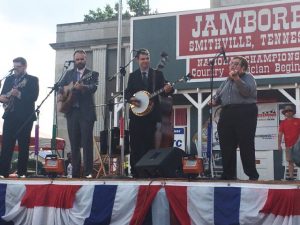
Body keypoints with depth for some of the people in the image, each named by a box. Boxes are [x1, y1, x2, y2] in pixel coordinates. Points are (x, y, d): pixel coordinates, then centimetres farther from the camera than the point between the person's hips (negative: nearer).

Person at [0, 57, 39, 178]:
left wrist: (19, 94, -23)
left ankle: (22, 172, 5)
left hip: (25, 117, -4)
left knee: (23, 146, 0)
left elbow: (34, 97, -11)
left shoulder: (32, 80, 2)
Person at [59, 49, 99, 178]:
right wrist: (62, 91, -6)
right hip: (72, 112, 4)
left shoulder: (92, 74, 3)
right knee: (74, 143, 5)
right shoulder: (69, 73, 17)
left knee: (87, 142, -7)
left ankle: (88, 172, -5)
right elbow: (60, 86, 16)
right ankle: (75, 172, 11)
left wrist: (82, 87, -34)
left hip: (86, 112, -4)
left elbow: (93, 88, -14)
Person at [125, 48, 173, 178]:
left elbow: (163, 91, -1)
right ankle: (135, 171, 8)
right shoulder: (133, 76, 10)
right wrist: (131, 99, -16)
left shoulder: (157, 74, 6)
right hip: (136, 114, 1)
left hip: (151, 114, -1)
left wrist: (167, 90, -25)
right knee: (135, 144, 2)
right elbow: (127, 92, 6)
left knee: (149, 144, 3)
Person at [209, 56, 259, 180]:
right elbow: (218, 94, 22)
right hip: (227, 114, 7)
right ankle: (228, 175, 12)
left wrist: (236, 78, -20)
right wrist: (214, 100, 0)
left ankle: (252, 176, 0)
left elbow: (247, 92, -14)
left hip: (244, 114, -6)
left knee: (246, 146, -7)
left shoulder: (248, 77, 4)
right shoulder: (226, 81, 23)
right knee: (226, 147, 5)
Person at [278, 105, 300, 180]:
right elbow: (280, 134, 4)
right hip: (288, 145, 2)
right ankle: (291, 176, 5)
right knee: (290, 161, 4)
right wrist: (279, 145, -4)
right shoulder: (283, 122, 8)